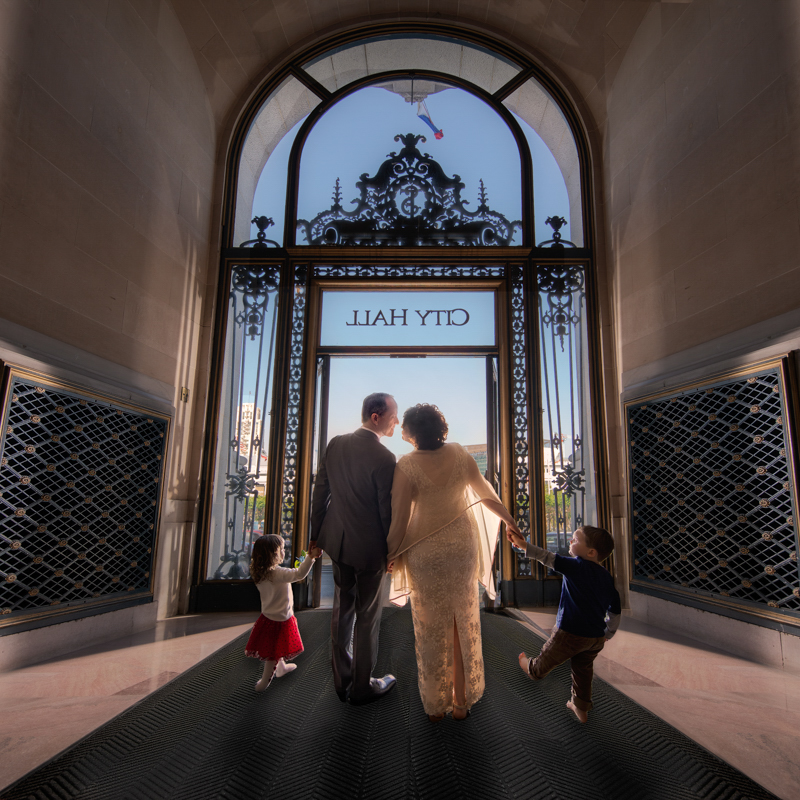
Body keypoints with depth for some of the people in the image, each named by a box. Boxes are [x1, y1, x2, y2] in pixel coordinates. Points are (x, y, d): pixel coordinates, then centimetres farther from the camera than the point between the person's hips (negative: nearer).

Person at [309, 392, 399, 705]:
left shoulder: (335, 444, -4)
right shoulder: (384, 459, -24)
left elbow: (320, 493, 3)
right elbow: (387, 511, -16)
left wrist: (316, 534, 14)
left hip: (337, 539, 6)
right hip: (369, 548, -6)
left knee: (342, 610, 21)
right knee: (367, 617, 13)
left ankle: (342, 681, 38)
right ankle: (362, 687, 32)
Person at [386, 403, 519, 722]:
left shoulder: (407, 466, -19)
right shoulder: (459, 454, -8)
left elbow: (400, 517, -14)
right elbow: (484, 492, 4)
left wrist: (392, 555, 2)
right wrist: (508, 519, 20)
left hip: (426, 552, -3)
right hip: (462, 546, 3)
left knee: (432, 628, 15)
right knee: (464, 624, 19)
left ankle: (435, 705, 32)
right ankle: (463, 700, 35)